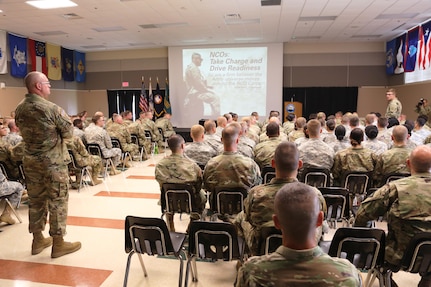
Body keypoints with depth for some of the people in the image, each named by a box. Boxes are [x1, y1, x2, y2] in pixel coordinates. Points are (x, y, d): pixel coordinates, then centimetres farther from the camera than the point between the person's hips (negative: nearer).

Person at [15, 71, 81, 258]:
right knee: (57, 202, 2)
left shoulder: (20, 109, 6)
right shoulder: (51, 108, -17)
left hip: (30, 161, 7)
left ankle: (38, 240, 27)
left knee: (35, 200, 15)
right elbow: (68, 132, -8)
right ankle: (58, 244, 10)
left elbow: (24, 131, 17)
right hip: (53, 161, -7)